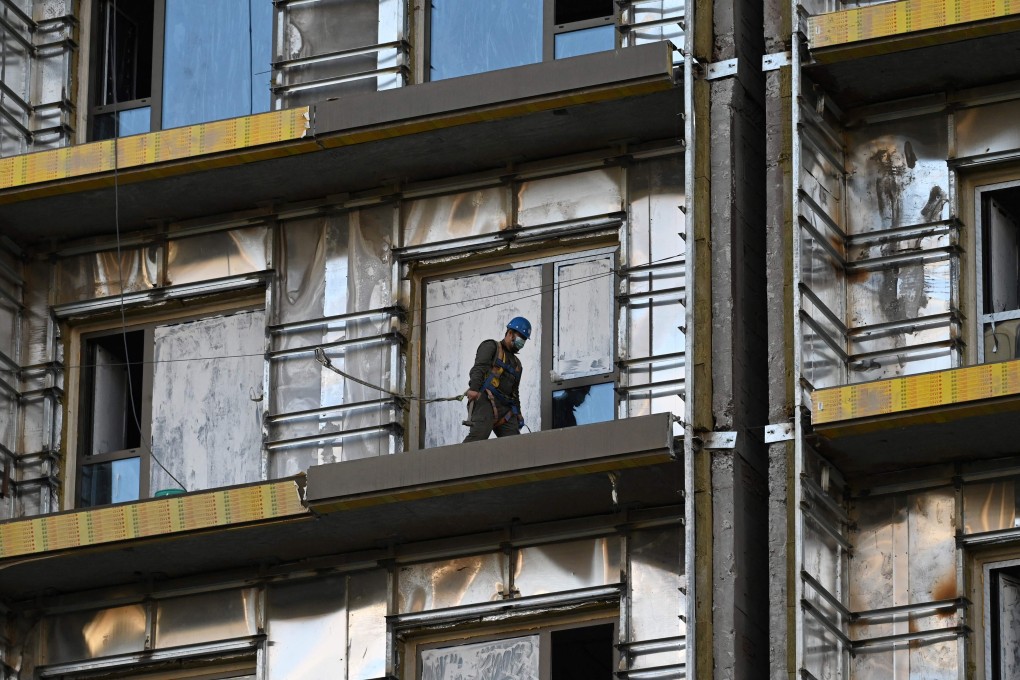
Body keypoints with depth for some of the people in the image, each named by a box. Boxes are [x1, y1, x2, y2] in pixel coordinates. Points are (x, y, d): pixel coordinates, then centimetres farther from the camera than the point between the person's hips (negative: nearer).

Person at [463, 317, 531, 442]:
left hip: (505, 408, 8)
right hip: (485, 400, -8)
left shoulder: (516, 364, 33)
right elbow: (479, 367, -7)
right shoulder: (491, 346, 10)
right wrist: (474, 388, -24)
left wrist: (518, 413, 25)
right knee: (480, 433, -28)